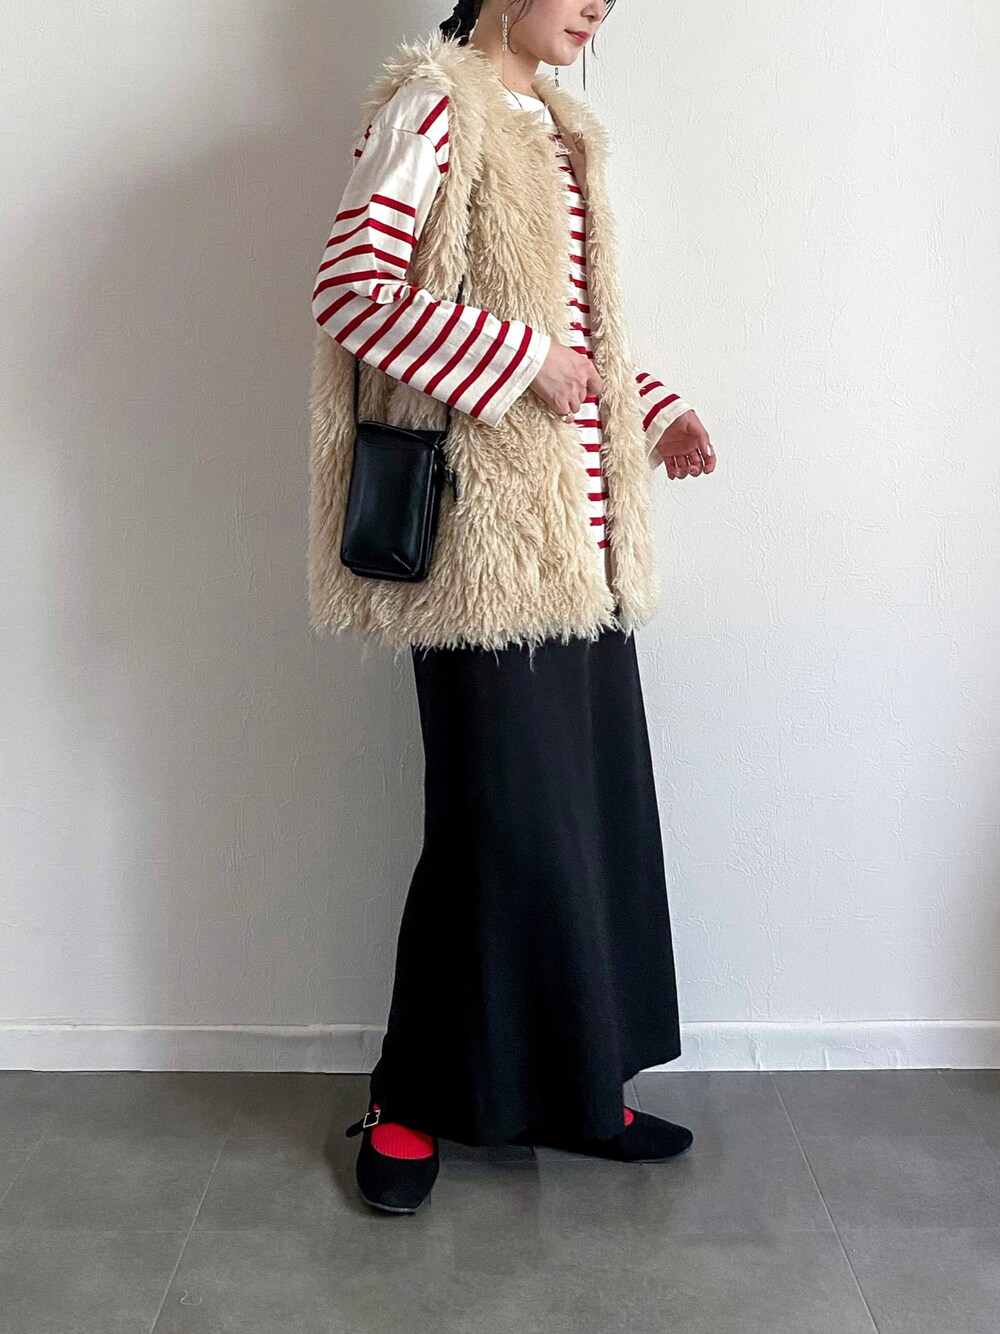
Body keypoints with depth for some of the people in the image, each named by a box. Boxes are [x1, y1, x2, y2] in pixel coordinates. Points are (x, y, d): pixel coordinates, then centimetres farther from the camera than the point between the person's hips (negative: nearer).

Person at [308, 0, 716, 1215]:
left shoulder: (558, 134, 23)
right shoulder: (434, 106, -3)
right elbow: (351, 288, -14)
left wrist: (651, 411, 15)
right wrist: (521, 360, -16)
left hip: (580, 532, 9)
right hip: (488, 534, -8)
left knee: (596, 808, 9)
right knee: (500, 819, -4)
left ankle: (573, 1089, 23)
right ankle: (410, 1102, 16)